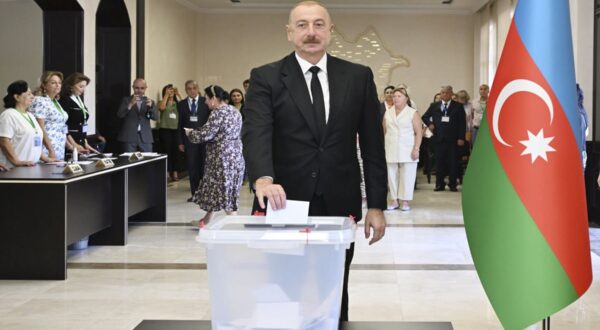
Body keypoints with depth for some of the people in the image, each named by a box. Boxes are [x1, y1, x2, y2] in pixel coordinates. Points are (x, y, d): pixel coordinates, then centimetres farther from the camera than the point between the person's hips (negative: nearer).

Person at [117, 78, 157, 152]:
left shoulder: (149, 102, 12)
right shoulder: (126, 100, 8)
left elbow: (155, 117, -2)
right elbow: (119, 115, -7)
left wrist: (151, 106, -23)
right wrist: (131, 104, -22)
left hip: (145, 138, 2)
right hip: (129, 138, -2)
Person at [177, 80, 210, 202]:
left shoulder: (205, 102, 1)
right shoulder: (181, 104, 7)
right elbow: (180, 124, 7)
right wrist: (180, 142, 3)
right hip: (189, 140, 2)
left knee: (204, 167, 0)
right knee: (192, 168, 4)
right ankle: (194, 193, 11)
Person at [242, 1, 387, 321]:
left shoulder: (358, 77, 5)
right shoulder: (265, 78, -1)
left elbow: (373, 145, 5)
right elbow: (256, 133, -15)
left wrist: (376, 205, 2)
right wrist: (263, 179, -34)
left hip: (339, 206, 2)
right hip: (286, 205, -1)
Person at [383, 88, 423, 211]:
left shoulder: (413, 113, 1)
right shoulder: (387, 113, 13)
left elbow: (419, 132, -4)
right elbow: (384, 131, 14)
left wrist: (416, 149, -12)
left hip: (407, 151, -4)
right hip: (390, 150, 4)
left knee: (407, 176, -4)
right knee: (391, 175, 3)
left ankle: (405, 201, 3)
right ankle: (394, 201, 11)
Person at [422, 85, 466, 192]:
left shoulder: (458, 106, 3)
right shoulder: (434, 106, 10)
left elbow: (462, 123, 0)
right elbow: (425, 117, 21)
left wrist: (461, 138, -7)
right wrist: (429, 124, 1)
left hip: (452, 139, -2)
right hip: (438, 138, 2)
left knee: (453, 162, 1)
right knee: (439, 162, 4)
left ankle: (453, 184, 10)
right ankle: (440, 184, 11)